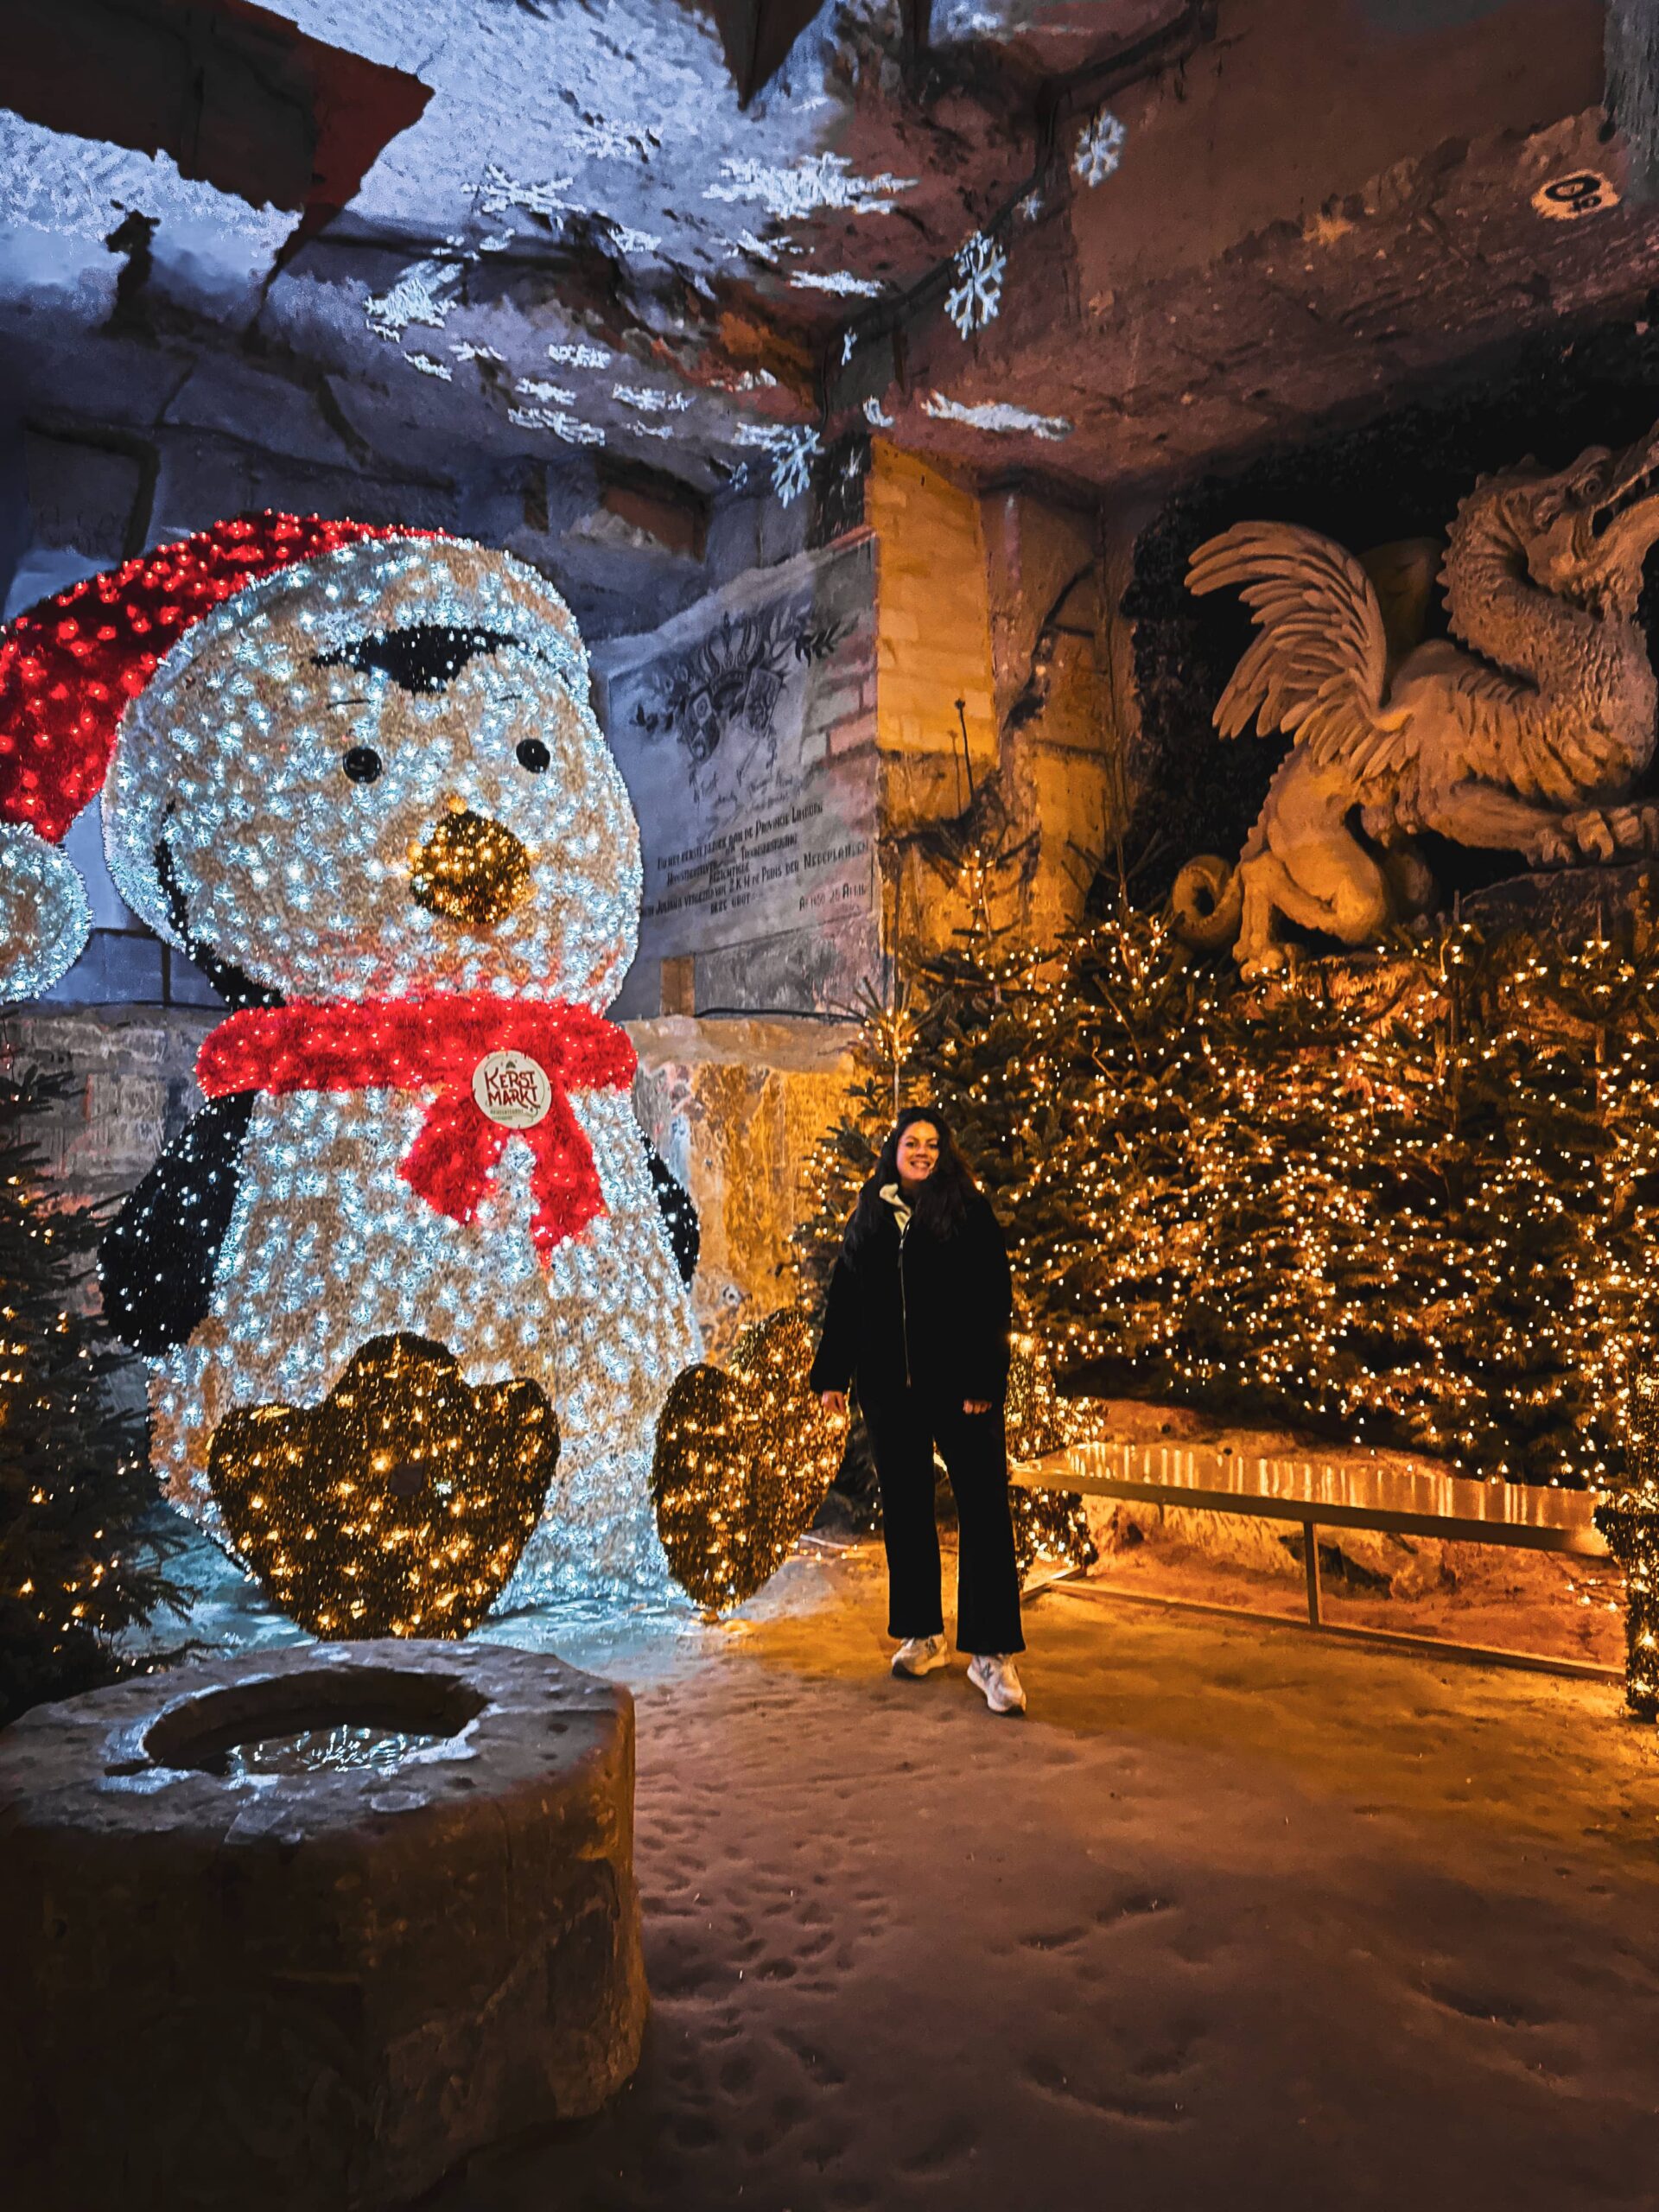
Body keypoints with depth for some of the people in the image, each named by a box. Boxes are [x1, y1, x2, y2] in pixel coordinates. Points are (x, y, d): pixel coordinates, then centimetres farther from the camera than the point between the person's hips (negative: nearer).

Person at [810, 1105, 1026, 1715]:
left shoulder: (969, 1211, -2)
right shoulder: (869, 1216, 9)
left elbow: (993, 1300, -7)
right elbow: (843, 1298, 11)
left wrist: (984, 1379, -14)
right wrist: (831, 1373, 6)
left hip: (959, 1384, -4)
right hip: (890, 1389, 4)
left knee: (984, 1511, -5)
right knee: (904, 1510, 11)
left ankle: (991, 1653, 1)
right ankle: (922, 1635, 26)